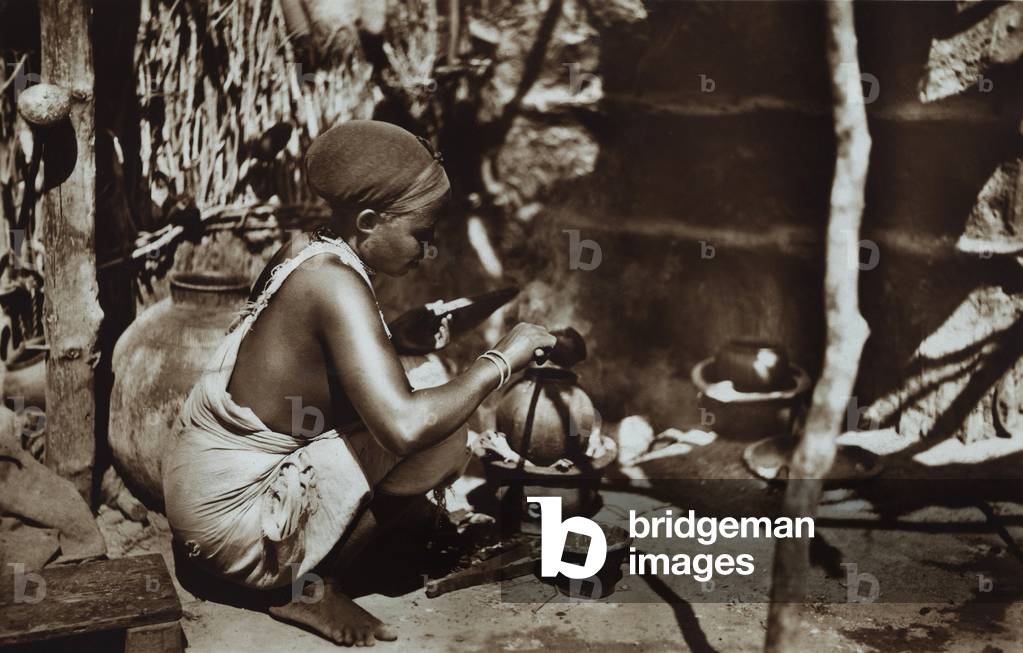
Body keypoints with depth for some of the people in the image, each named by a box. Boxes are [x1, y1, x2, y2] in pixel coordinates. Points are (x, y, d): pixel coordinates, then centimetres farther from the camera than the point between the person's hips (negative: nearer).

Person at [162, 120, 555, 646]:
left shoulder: (303, 252, 3)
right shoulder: (335, 282, -24)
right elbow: (406, 427, -34)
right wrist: (500, 359, -22)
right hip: (233, 529, -9)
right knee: (441, 440, -18)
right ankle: (313, 589, -3)